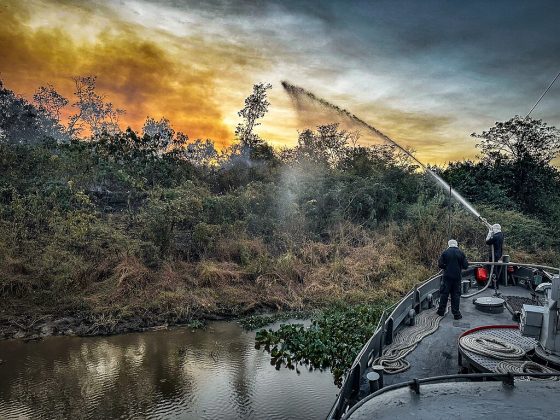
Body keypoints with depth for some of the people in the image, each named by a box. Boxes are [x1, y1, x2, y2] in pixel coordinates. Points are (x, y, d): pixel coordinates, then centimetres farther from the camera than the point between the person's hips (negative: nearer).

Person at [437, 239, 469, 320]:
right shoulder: (461, 253, -1)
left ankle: (441, 311, 15)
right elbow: (465, 266, -2)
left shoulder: (445, 252, -4)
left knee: (444, 293, 8)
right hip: (457, 277, 1)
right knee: (456, 294, 7)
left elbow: (440, 264, -8)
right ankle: (456, 313, 9)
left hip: (447, 276, -1)